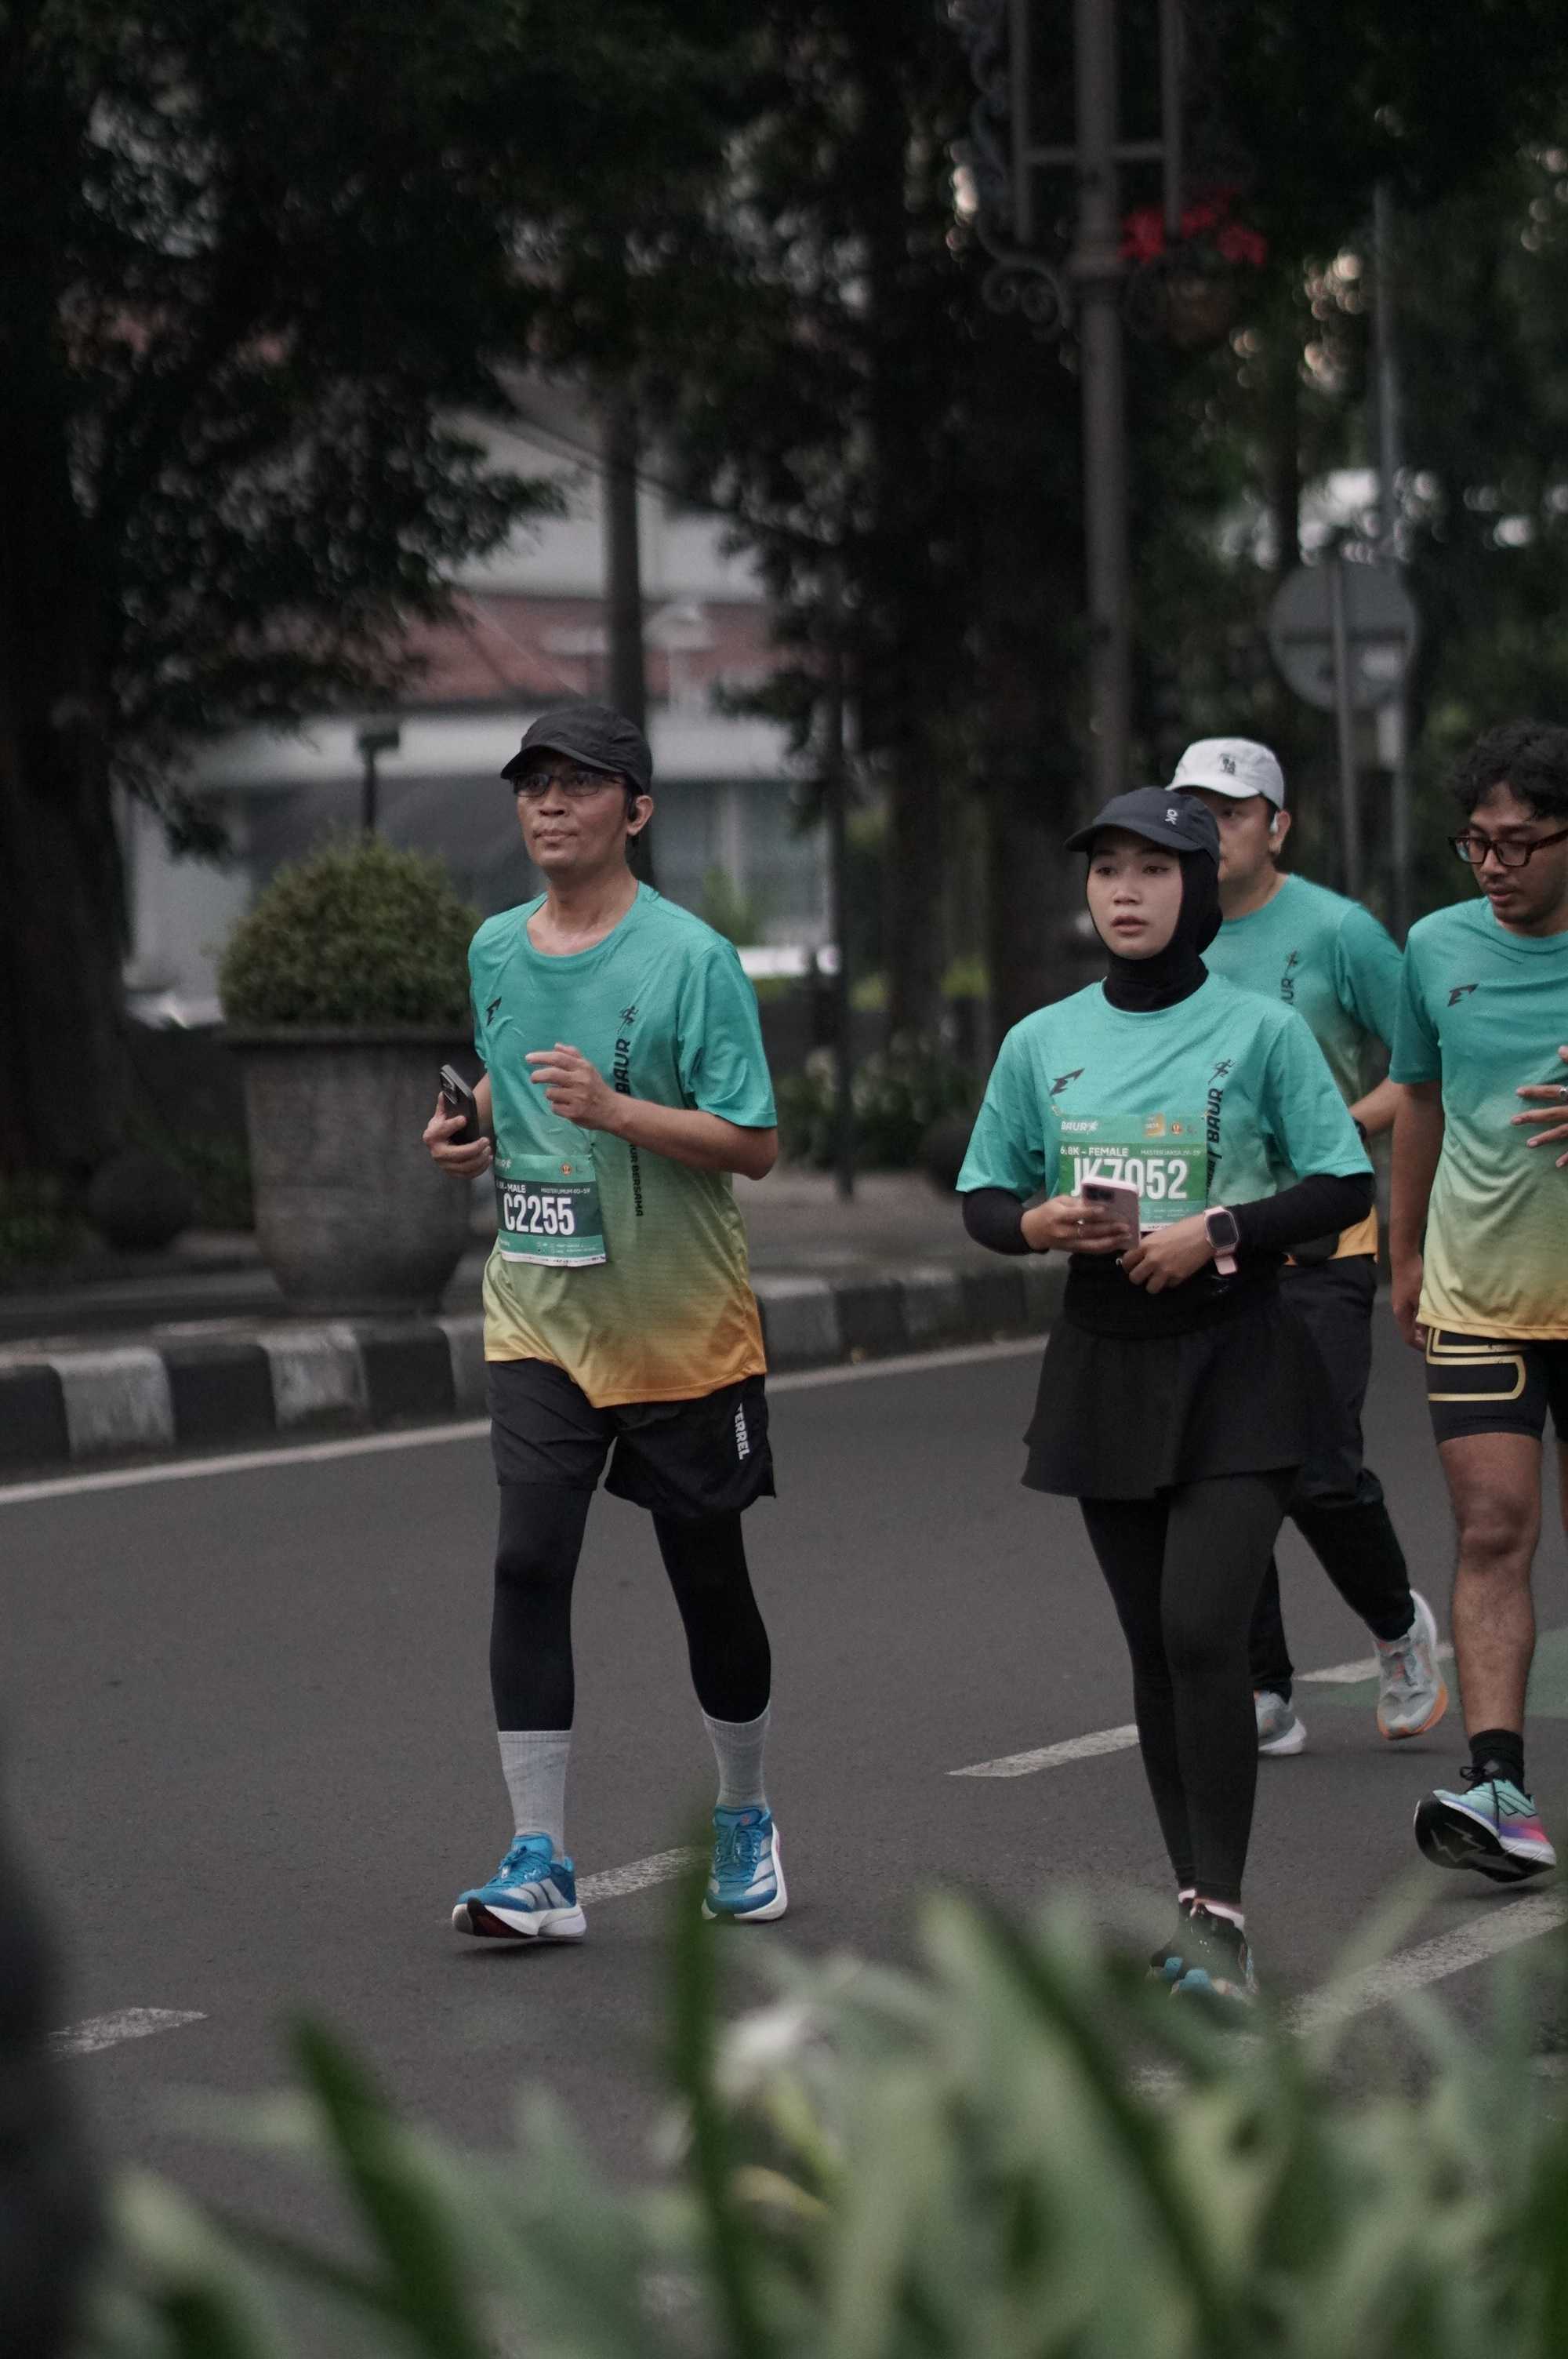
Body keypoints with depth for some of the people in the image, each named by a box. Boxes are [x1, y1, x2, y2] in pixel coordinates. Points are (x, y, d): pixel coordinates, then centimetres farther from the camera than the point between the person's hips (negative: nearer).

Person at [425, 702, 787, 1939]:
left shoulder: (692, 957, -10)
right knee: (529, 1559, -11)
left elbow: (754, 1143, -13)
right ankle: (540, 1867, -10)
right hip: (539, 1313, 4)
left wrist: (614, 1109, -25)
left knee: (708, 1573, 8)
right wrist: (476, 1133, 5)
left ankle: (746, 1818, 31)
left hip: (682, 1324, -4)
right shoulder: (495, 950, 8)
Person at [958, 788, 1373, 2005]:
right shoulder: (1042, 1042, 7)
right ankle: (1196, 1894, 17)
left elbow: (1345, 1184, -3)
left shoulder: (1261, 1029, -4)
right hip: (1104, 1358, 4)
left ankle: (1219, 1918, -12)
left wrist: (1219, 1231, -15)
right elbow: (982, 1194, 14)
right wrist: (1036, 1223, -8)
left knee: (1203, 1630, -15)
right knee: (1155, 1644, 8)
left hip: (1236, 1360, -4)